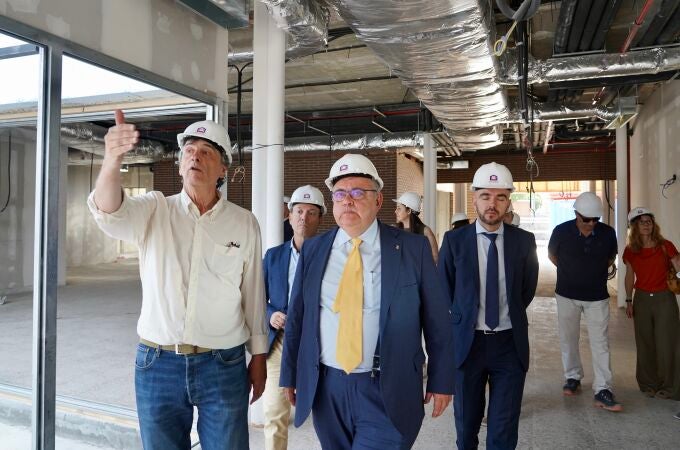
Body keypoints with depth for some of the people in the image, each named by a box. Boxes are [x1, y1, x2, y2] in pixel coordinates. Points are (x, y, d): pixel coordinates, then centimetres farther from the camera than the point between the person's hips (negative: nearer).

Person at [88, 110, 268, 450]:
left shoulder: (245, 224, -1)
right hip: (157, 363, 1)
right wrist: (112, 161, -43)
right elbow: (110, 213, -23)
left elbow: (253, 294, 3)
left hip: (224, 365, 0)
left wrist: (259, 356, 6)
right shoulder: (154, 210, -1)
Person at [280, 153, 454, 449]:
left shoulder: (413, 248, -6)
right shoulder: (312, 250, 2)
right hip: (326, 389, 3)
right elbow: (296, 316, 6)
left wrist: (440, 381, 1)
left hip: (387, 394, -3)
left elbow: (436, 320, -2)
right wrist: (290, 375, 8)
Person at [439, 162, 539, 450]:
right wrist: (465, 318, 7)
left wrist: (510, 315, 11)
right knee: (466, 424, 17)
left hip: (510, 343, 0)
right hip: (467, 342, 0)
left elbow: (527, 289, 11)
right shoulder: (454, 240, -6)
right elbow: (444, 291, 5)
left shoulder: (524, 241, -2)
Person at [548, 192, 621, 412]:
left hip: (597, 296, 0)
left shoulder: (608, 233, -9)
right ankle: (573, 377, 28)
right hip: (567, 295, 0)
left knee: (600, 342, -2)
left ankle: (602, 391, 2)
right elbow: (552, 255, 7)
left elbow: (611, 258, 12)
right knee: (568, 339, 10)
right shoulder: (561, 231, -12)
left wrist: (594, 273, 6)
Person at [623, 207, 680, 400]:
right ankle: (648, 384, 24)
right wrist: (629, 301, 10)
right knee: (645, 344, 9)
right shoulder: (630, 251, 1)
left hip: (664, 299, -2)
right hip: (642, 299, 2)